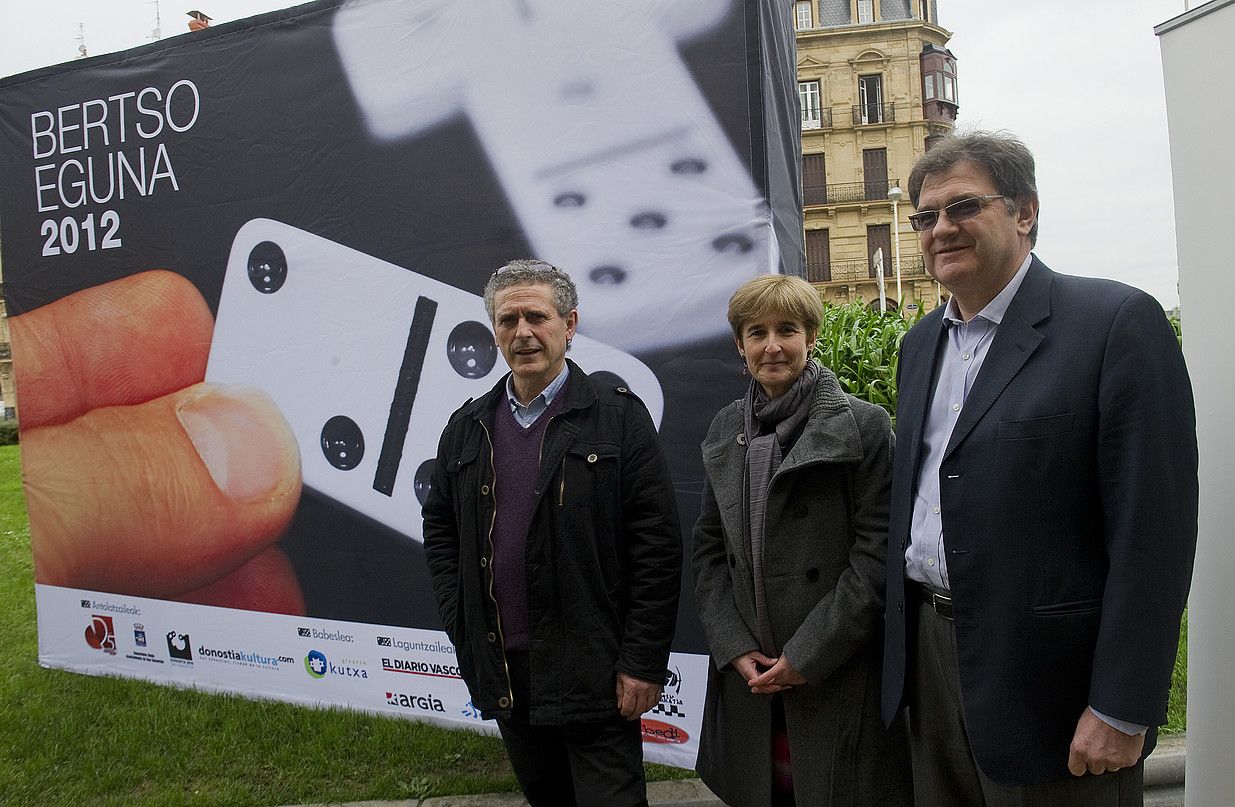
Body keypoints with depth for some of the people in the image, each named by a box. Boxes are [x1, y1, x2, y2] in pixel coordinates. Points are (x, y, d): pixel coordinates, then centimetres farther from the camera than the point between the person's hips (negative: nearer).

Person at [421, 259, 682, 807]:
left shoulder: (619, 417, -6)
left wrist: (643, 661, -12)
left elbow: (658, 544, -9)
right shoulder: (468, 427, 8)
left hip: (593, 673, -4)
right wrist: (460, 626, 4)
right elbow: (439, 528, 15)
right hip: (502, 669, 5)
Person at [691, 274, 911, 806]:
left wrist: (806, 657, -13)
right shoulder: (726, 430, 8)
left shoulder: (863, 425, -7)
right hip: (748, 672, 4)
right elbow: (709, 549, 9)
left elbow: (876, 554, -11)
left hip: (837, 676, -4)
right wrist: (735, 648, -3)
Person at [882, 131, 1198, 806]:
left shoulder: (1118, 321, -10)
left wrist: (1121, 711, -17)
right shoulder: (921, 343, 12)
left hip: (1043, 675, -6)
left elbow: (1154, 528, -15)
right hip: (928, 652, 6)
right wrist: (903, 643, 12)